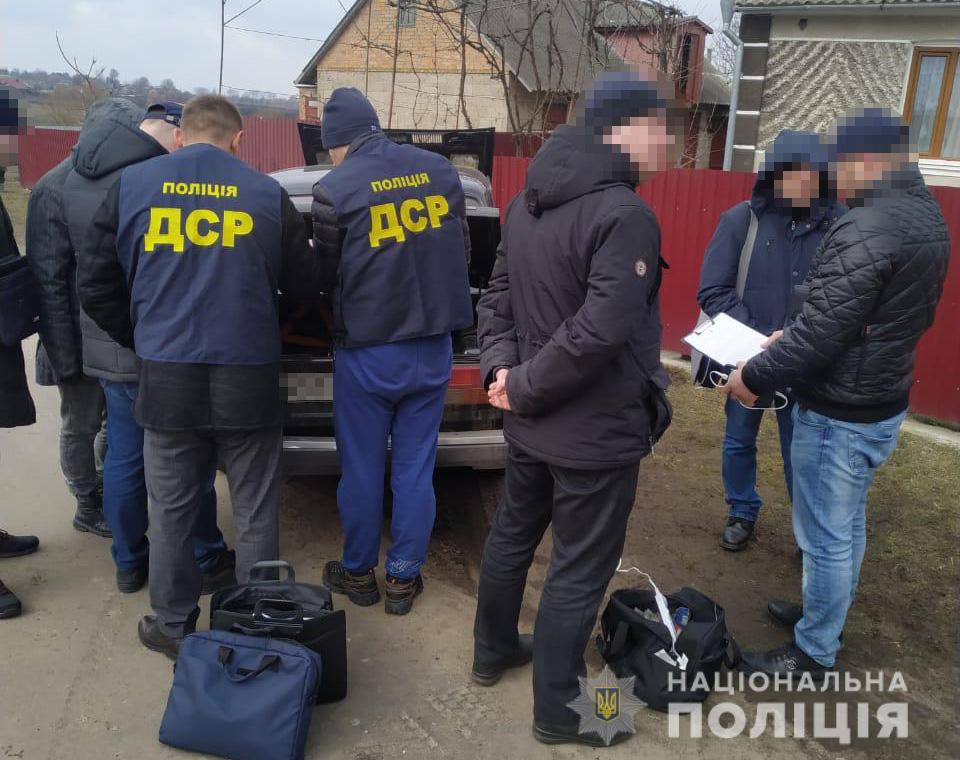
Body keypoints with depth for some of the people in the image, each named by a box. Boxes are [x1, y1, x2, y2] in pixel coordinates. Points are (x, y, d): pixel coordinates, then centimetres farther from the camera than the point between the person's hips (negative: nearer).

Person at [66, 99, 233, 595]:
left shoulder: (77, 177, 7)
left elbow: (64, 254, 15)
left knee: (122, 456, 17)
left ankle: (128, 563, 29)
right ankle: (204, 563, 21)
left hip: (104, 345, 8)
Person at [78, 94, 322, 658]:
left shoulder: (132, 185, 3)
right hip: (248, 379, -1)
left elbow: (97, 286, 6)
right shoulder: (267, 194, -1)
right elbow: (305, 286, 6)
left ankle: (173, 628, 29)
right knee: (256, 514, 11)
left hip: (166, 378, 2)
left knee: (172, 512, 15)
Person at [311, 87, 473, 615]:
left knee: (362, 470, 13)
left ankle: (358, 572, 29)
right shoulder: (440, 170, 1)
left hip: (368, 352, -4)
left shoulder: (335, 189, -13)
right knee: (415, 468, 13)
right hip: (433, 346, 4)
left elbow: (326, 277, -2)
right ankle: (403, 579, 24)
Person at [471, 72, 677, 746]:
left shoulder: (529, 202, 6)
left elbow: (499, 295, 8)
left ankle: (494, 650, 45)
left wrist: (504, 367, -3)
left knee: (513, 535, 24)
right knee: (579, 571, 7)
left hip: (530, 424, 8)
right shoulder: (627, 216, -22)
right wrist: (523, 388, -19)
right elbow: (600, 331, -30)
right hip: (596, 433, -8)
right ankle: (559, 710, 25)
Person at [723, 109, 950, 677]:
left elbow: (821, 331, -28)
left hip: (840, 415, -10)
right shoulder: (927, 215, 6)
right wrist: (790, 338, 11)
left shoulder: (867, 229, -26)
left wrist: (753, 377, -13)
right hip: (883, 404, 10)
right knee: (848, 524, 23)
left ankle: (814, 653, 22)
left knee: (825, 536, 5)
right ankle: (828, 616, 42)